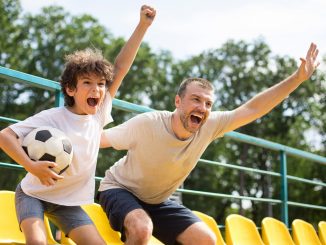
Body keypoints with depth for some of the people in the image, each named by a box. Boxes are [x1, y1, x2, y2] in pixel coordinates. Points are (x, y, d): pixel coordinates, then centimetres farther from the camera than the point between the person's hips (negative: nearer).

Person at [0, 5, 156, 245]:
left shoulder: (99, 114, -10)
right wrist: (32, 166, -37)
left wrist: (143, 25, -12)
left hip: (68, 202, 5)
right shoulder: (52, 118, -22)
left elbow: (120, 68, -9)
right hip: (34, 193, -4)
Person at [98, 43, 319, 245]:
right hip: (120, 190, -5)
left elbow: (252, 109, -17)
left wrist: (299, 77, -20)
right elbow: (99, 139, -21)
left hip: (158, 202, 6)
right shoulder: (146, 124, -30)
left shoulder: (209, 126, -16)